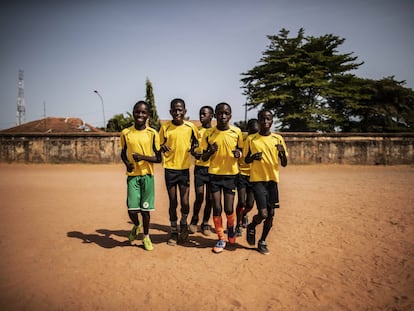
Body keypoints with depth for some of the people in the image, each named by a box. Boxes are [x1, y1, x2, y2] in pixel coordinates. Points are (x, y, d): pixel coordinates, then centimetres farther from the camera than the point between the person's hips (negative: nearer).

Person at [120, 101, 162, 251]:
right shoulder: (126, 133, 2)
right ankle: (136, 226, 30)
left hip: (147, 175, -1)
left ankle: (146, 237, 27)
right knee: (132, 210, -5)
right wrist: (127, 163, -5)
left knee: (145, 209, 5)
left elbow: (158, 158, -1)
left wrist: (143, 157, -18)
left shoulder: (153, 134, -3)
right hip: (132, 175, 1)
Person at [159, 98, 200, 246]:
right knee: (173, 202, 7)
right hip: (169, 168, 0)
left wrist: (194, 146, -5)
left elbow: (196, 140, 16)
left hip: (184, 168, 0)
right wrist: (162, 148, -17)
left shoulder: (190, 126, -1)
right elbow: (160, 146, 5)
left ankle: (183, 223, 29)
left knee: (185, 202, -2)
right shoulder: (165, 127, -2)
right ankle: (174, 231, 25)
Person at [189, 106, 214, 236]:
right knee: (199, 197, -5)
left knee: (209, 198, 5)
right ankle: (194, 220, 20)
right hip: (199, 168, -1)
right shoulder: (196, 131, 5)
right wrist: (195, 154, -17)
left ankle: (205, 223, 22)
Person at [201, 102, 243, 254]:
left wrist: (238, 153, -12)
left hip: (231, 174, 0)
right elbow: (203, 158, 3)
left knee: (229, 208, 1)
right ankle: (221, 239, 19)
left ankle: (231, 228, 34)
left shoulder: (237, 132, -4)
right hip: (214, 174, 0)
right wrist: (210, 151, -19)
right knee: (217, 208, 0)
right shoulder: (209, 134, -4)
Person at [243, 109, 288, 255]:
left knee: (271, 214, 6)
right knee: (263, 213, -13)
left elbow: (284, 164, 6)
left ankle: (262, 241, 26)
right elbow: (246, 160, 9)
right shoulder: (251, 139, -1)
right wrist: (253, 157, -13)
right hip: (257, 180, -3)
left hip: (273, 180, 3)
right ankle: (251, 226, 20)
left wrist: (283, 152, -15)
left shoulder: (278, 139, 4)